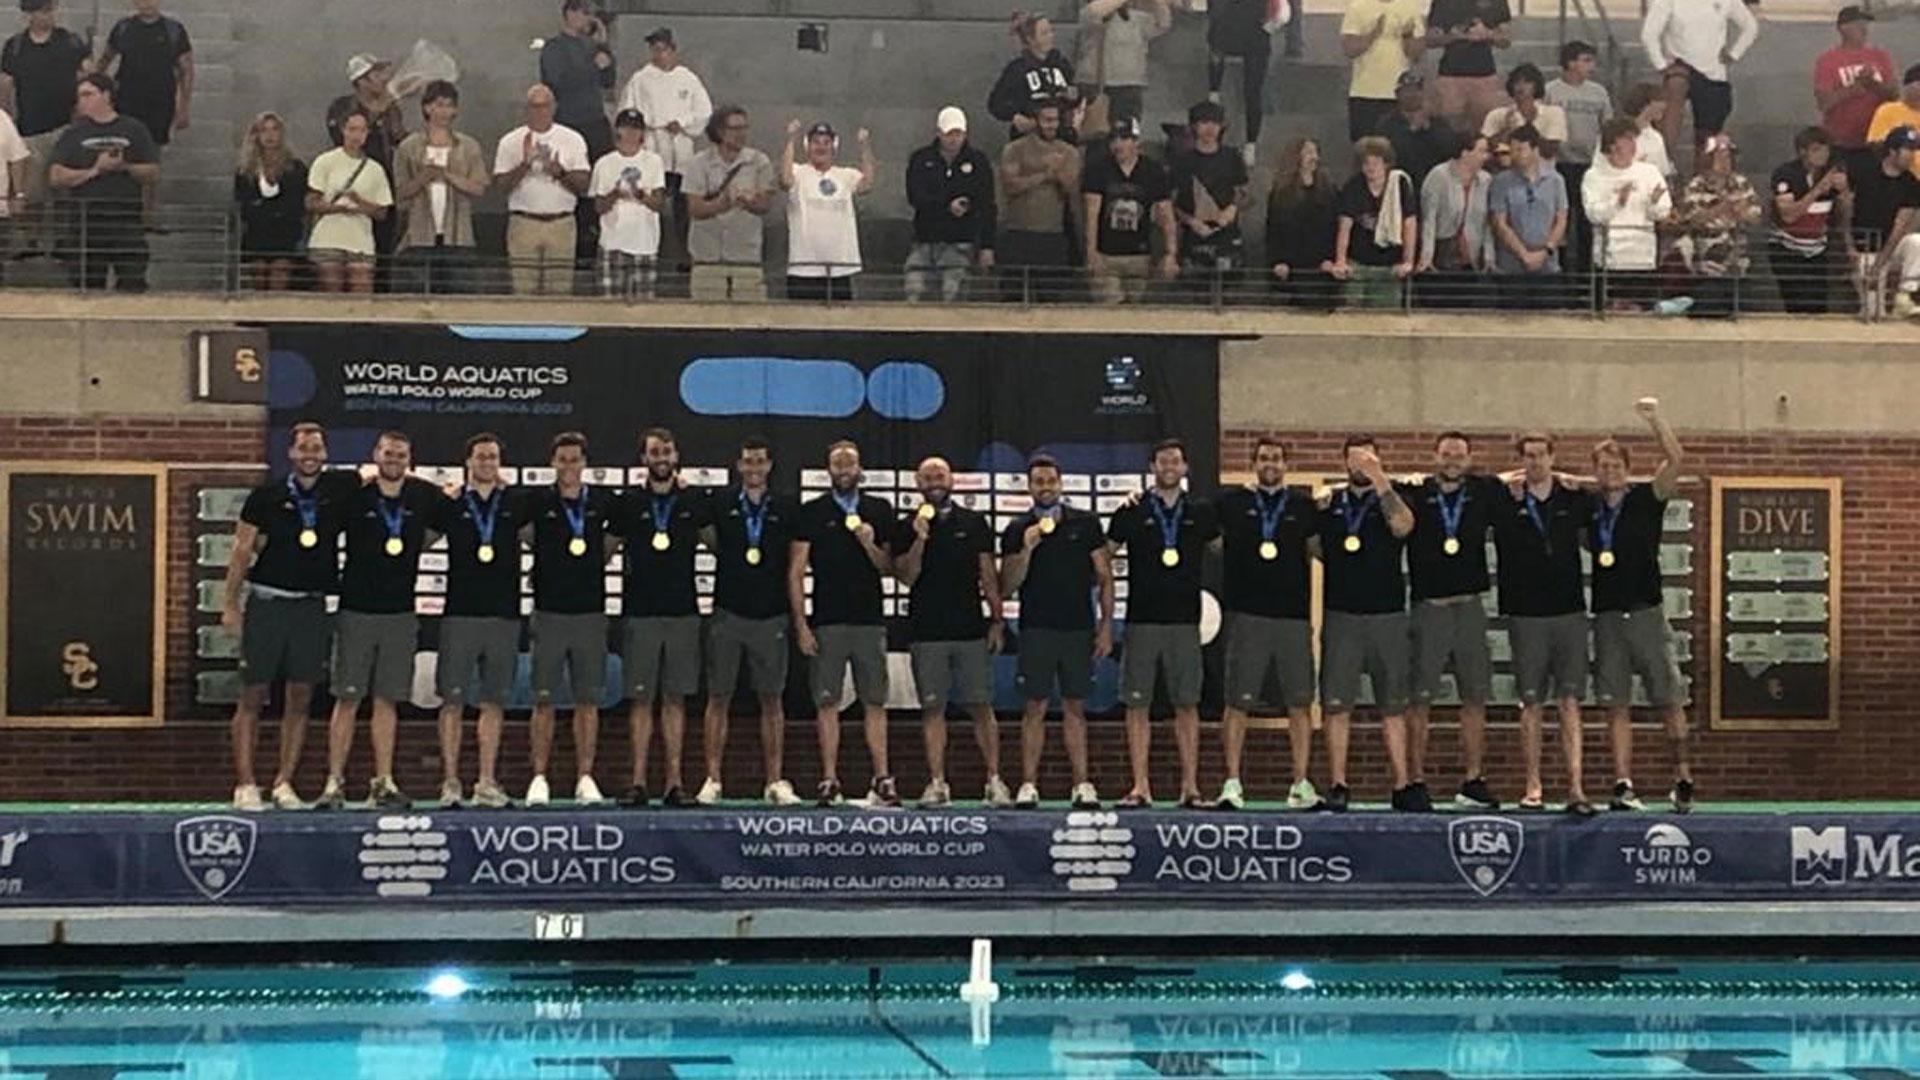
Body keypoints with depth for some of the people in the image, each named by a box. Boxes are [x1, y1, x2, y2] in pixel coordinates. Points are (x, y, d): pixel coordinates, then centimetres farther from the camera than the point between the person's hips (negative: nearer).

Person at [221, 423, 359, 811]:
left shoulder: (340, 489, 4)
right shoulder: (266, 496, -1)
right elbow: (242, 551, 1)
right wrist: (230, 604, -4)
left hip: (312, 607, 3)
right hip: (266, 602, -3)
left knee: (300, 699, 3)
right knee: (252, 697, -2)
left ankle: (283, 783, 9)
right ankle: (245, 785, 1)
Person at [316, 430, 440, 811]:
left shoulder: (424, 497, 3)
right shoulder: (355, 497, -5)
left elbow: (435, 529, 23)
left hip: (401, 613, 3)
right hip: (356, 611, -3)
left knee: (387, 701, 5)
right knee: (348, 699, -3)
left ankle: (383, 783, 8)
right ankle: (334, 782, -1)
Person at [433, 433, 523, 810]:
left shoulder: (514, 503, 8)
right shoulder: (451, 503, 4)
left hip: (504, 613, 2)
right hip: (459, 612, -2)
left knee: (493, 702, 4)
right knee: (452, 700, -3)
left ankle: (487, 783, 7)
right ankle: (450, 782, 1)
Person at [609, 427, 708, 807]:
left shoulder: (695, 501, 6)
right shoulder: (628, 503, 4)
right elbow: (607, 549, 10)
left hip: (682, 611, 1)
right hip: (639, 613, -1)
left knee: (675, 699, 3)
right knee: (641, 699, 0)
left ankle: (674, 783, 5)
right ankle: (638, 782, 2)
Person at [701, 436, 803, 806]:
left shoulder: (785, 510, 5)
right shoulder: (720, 505, 3)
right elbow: (710, 543, 15)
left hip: (770, 617, 1)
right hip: (727, 613, -1)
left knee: (771, 699, 4)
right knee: (719, 698, 1)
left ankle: (775, 782, 7)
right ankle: (712, 780, 4)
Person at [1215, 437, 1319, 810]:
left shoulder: (1303, 504, 11)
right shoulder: (1231, 503, 8)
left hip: (1293, 615, 1)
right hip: (1245, 615, -1)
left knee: (1300, 703, 1)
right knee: (1237, 703, -2)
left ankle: (1301, 785, 6)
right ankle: (1232, 783, 1)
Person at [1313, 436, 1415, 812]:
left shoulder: (1390, 502, 4)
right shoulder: (1328, 505, 10)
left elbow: (1402, 525, -19)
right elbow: (1316, 548, 23)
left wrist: (1379, 481, -22)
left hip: (1387, 615, -1)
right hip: (1340, 616, 1)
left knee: (1393, 707, 3)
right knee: (1337, 706, -1)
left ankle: (1402, 786, 6)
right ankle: (1338, 785, 4)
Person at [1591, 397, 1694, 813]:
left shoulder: (1646, 500, 1)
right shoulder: (1588, 510, 11)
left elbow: (1675, 460, -11)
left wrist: (1655, 419, -21)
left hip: (1646, 612, -3)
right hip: (1607, 617, 3)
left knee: (1669, 700, -1)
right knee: (1616, 705, 0)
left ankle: (1683, 779, 7)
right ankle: (1623, 784, -1)